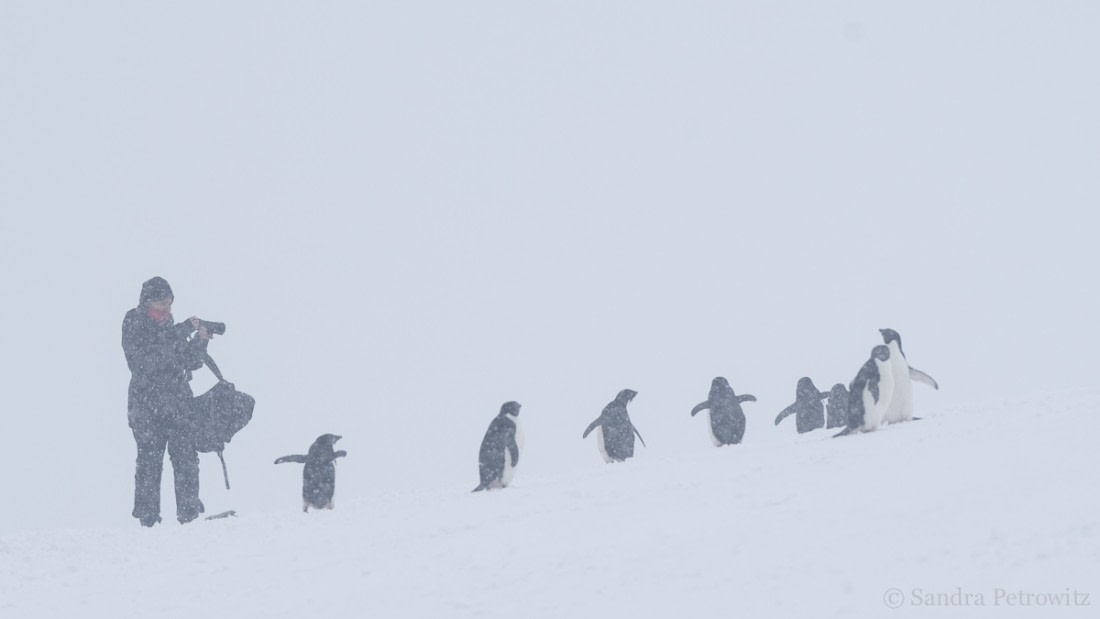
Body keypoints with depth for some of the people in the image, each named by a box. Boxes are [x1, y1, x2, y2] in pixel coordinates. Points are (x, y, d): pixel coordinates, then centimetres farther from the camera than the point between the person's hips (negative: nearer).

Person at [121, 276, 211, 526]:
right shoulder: (134, 325, 1)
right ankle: (147, 515, -4)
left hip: (178, 401, 5)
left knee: (186, 456, -5)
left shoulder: (170, 327, 17)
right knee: (150, 457, -8)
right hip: (147, 401, -5)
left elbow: (189, 362, 17)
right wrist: (184, 331, -19)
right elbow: (148, 355, -17)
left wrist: (200, 342, -2)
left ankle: (189, 511, -2)